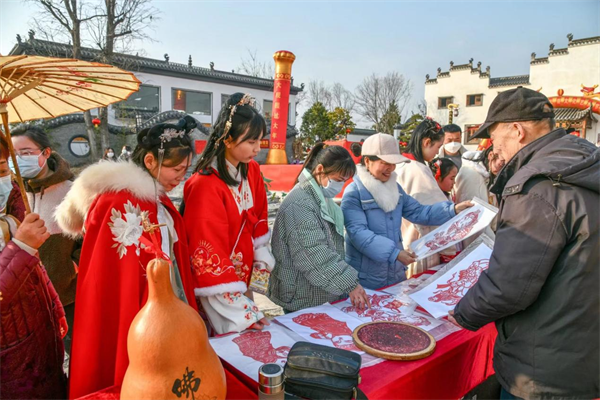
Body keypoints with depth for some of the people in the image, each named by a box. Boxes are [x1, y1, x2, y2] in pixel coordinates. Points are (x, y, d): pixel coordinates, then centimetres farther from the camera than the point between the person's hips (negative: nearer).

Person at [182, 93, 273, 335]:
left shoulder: (252, 171, -2)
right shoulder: (205, 185, -25)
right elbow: (209, 252, -24)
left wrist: (262, 260, 4)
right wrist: (239, 311, -22)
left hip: (240, 281, 7)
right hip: (216, 293, -6)